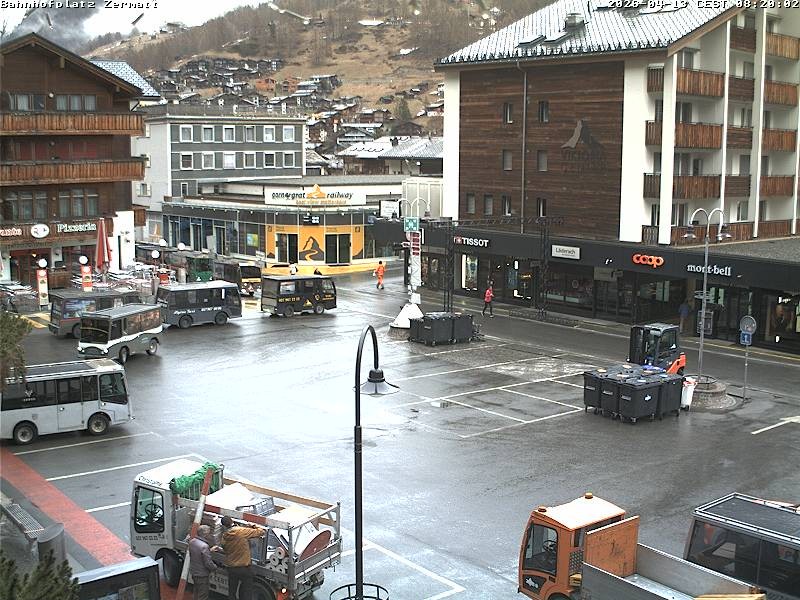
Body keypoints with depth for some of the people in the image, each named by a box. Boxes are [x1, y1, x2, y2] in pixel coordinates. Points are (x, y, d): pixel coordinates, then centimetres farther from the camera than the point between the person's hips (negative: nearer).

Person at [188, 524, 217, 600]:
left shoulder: (192, 542, -3)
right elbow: (208, 563, -25)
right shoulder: (204, 546, -30)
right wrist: (215, 567, -5)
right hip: (202, 575, -9)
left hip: (193, 572, 9)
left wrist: (210, 550, 13)